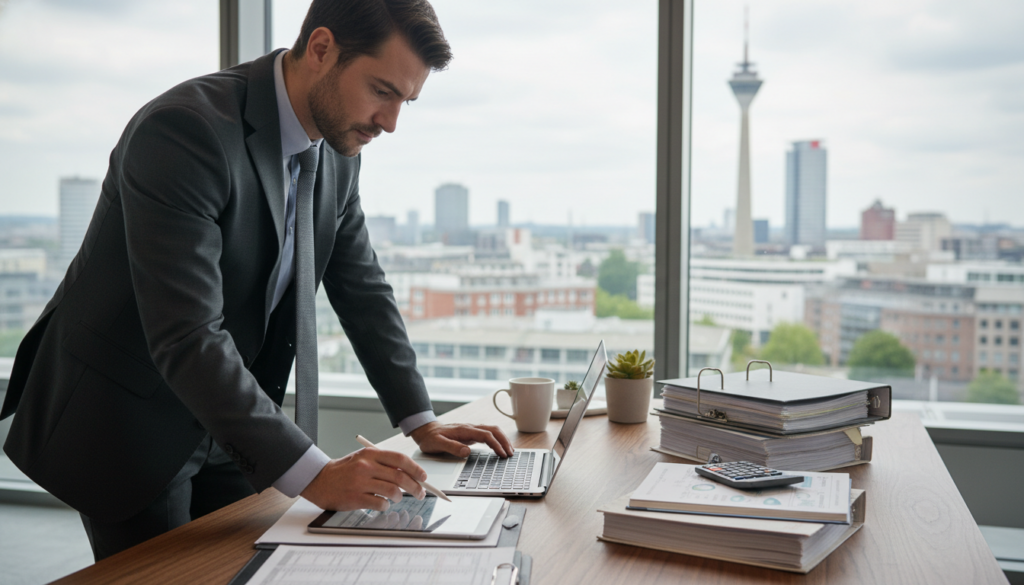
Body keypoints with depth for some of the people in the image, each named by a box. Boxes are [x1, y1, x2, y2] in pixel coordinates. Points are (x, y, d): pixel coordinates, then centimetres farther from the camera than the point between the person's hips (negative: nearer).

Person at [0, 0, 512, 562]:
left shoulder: (338, 148, -3)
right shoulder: (182, 130, -28)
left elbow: (362, 288, 6)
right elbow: (186, 337, -34)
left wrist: (420, 421, 0)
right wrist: (312, 474, -37)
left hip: (227, 422, 7)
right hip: (122, 418, -7)